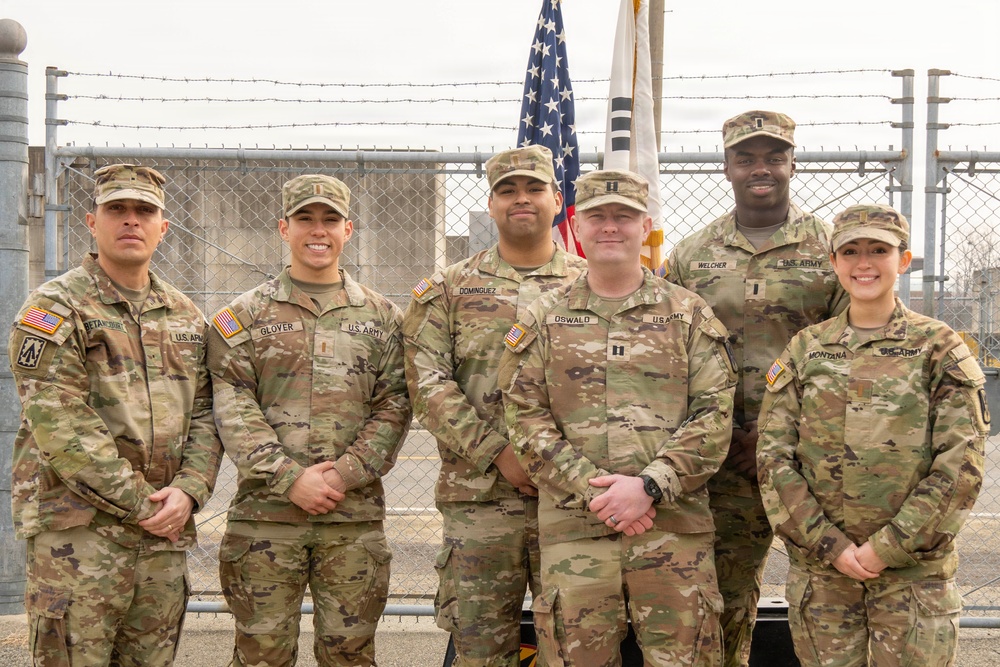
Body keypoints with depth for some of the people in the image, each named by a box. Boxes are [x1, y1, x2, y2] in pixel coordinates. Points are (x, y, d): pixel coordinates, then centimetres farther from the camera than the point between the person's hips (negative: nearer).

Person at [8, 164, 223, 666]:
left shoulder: (185, 317, 15)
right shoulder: (54, 309, -4)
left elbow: (204, 414, 12)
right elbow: (61, 426, -13)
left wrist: (188, 491, -7)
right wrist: (141, 504, -14)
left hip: (165, 532, 5)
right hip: (76, 532, -5)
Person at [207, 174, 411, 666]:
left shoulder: (381, 317, 11)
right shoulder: (244, 315, 7)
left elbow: (394, 407, 4)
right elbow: (233, 408, -3)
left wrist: (346, 474, -10)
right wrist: (290, 479, -13)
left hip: (356, 516, 1)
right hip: (265, 512, -1)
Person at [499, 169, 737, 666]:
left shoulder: (689, 315, 9)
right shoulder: (543, 320, 10)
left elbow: (715, 414, 0)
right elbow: (525, 418, 1)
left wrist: (649, 486, -12)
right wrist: (592, 491, -10)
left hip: (675, 526, 0)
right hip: (572, 530, 1)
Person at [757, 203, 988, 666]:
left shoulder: (939, 347, 0)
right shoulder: (805, 349, 6)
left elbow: (961, 464, -6)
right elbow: (773, 456, 1)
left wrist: (887, 548, -12)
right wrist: (830, 544, -8)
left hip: (914, 568, -2)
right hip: (818, 567, 2)